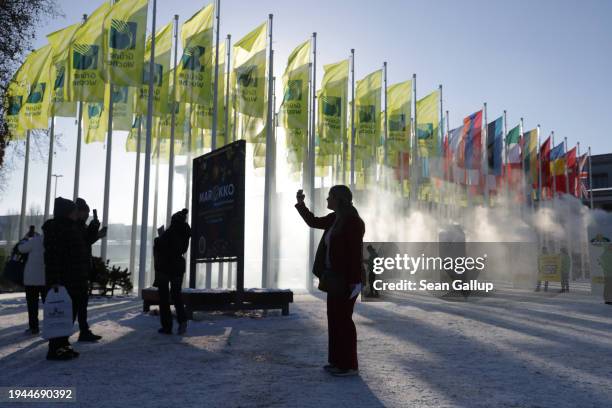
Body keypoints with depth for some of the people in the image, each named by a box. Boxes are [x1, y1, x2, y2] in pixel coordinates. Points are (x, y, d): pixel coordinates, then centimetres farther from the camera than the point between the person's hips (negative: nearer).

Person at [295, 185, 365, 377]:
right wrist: (300, 204, 16)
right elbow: (314, 222, 24)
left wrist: (355, 281, -22)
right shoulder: (335, 218, 10)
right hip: (335, 277, 9)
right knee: (335, 318, 13)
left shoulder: (353, 221, -17)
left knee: (343, 319, -4)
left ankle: (350, 365, 6)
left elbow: (356, 253, -20)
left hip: (347, 279, -9)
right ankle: (338, 361, 22)